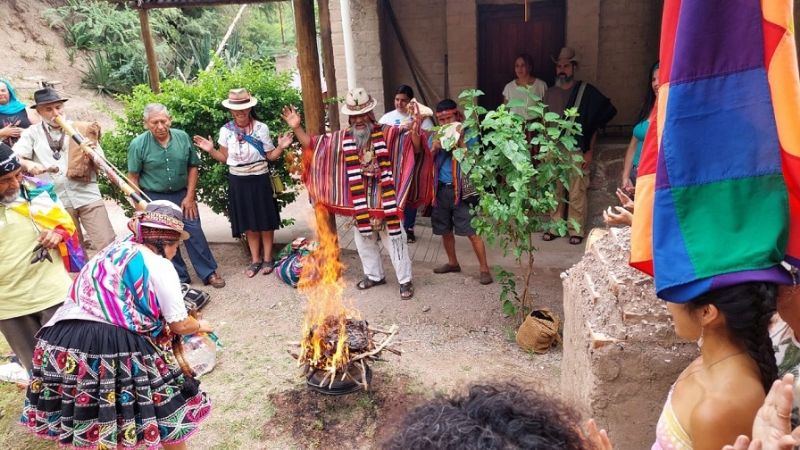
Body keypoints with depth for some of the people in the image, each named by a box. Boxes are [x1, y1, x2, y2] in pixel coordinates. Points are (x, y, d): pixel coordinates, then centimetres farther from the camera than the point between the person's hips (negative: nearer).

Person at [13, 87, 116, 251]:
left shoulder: (82, 129, 8)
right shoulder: (32, 133, 9)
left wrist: (93, 151, -14)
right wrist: (29, 165, -23)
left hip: (87, 195, -1)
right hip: (56, 202, 1)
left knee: (108, 245, -8)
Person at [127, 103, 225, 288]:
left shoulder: (183, 137, -6)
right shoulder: (138, 144, -12)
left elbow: (193, 167, 1)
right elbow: (133, 177, -5)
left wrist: (190, 196, -3)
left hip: (182, 194, 1)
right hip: (154, 199, -1)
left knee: (195, 233, 2)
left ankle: (209, 273, 14)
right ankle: (179, 278, 21)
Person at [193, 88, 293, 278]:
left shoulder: (261, 128, -5)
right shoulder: (226, 131, 0)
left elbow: (271, 156, -2)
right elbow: (225, 158, 6)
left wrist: (281, 147, -19)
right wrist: (210, 150, -9)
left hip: (259, 179, -2)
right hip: (238, 181, 2)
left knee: (265, 220, 5)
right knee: (248, 222, 10)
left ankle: (267, 258, 20)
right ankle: (255, 259, 22)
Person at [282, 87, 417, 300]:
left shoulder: (387, 133, -10)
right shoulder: (342, 138, 1)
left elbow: (412, 145, -17)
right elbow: (312, 144, 5)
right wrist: (297, 127, -7)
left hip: (386, 200, -4)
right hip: (359, 202, 5)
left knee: (394, 240, 5)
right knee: (364, 241, 18)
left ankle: (405, 280, 18)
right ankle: (374, 275, 37)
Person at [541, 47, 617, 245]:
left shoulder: (586, 91, -2)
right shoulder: (550, 93, 11)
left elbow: (597, 122, -1)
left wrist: (590, 150, -5)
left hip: (576, 152, -4)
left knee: (577, 193, -1)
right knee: (555, 192, 9)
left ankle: (576, 230, 10)